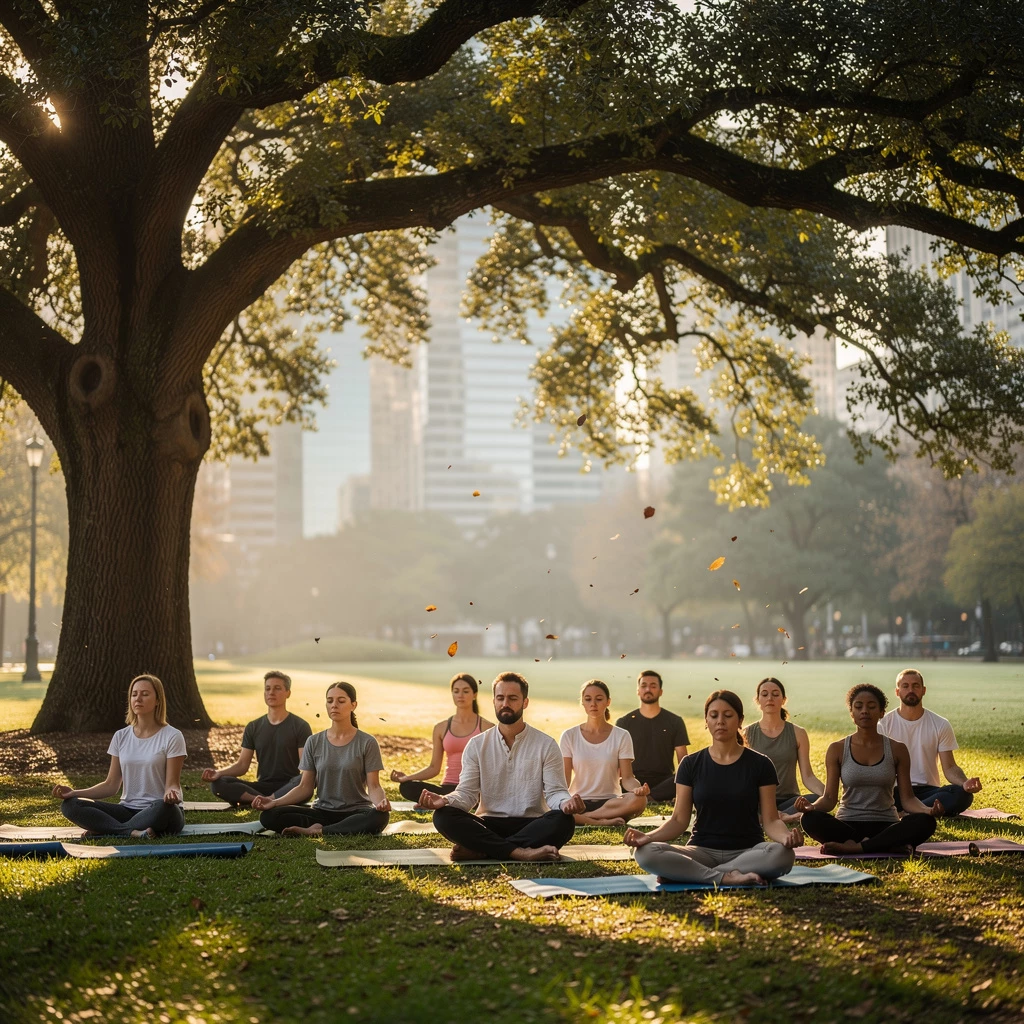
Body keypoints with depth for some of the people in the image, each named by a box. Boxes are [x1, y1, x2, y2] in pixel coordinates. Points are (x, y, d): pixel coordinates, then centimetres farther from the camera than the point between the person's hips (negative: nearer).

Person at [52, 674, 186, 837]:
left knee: (164, 808, -42)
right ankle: (133, 831, -30)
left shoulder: (172, 737, -5)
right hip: (128, 810, 4)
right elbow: (111, 785, 9)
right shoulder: (121, 737, 9)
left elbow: (172, 784, -7)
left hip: (158, 812, -4)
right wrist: (75, 793, -7)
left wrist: (172, 793, -32)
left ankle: (106, 829, -23)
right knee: (69, 805, -16)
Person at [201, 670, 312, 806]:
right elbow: (242, 765, 8)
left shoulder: (300, 726, 0)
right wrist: (219, 773, -13)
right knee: (218, 783, -22)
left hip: (289, 788, -3)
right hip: (263, 787, 3)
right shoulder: (253, 727, 12)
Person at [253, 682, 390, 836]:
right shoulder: (314, 743, 7)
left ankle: (314, 831, -24)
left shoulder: (367, 743, 0)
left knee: (379, 817, -39)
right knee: (269, 816, -22)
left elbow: (373, 786, -4)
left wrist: (380, 801, -28)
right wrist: (275, 802, -11)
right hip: (322, 811, 2)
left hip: (356, 812, -2)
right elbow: (305, 788, 6)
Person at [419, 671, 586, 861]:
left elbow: (554, 792, -3)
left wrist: (565, 803, -29)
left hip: (531, 826, -1)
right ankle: (520, 852, -35)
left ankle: (480, 850, -31)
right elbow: (467, 792, 0)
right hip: (489, 826, 1)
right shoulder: (476, 745, 7)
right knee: (443, 816, -26)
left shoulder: (546, 745, 2)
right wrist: (445, 800, -23)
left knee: (563, 821, -33)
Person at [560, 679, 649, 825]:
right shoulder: (569, 736, 5)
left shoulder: (621, 736, 5)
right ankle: (602, 821, -25)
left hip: (610, 802, 1)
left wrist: (638, 788, -25)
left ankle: (583, 818, -24)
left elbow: (627, 778, -1)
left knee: (639, 800, -34)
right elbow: (564, 780, 1)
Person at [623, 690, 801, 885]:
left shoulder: (760, 765, 2)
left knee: (782, 855, -36)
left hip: (748, 852, 0)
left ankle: (689, 873, -26)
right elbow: (679, 820, 2)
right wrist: (648, 836, -18)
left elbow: (770, 820, -1)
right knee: (646, 854, -28)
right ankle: (726, 877, -28)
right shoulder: (691, 765, 5)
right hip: (703, 851, 0)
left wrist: (786, 836, -25)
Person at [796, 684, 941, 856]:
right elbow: (829, 798, -1)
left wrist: (928, 810, -22)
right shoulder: (837, 749, 3)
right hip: (847, 825, 0)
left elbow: (907, 799, 1)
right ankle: (892, 846, -27)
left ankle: (855, 847, -27)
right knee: (811, 819, -33)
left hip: (885, 827, 0)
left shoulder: (897, 749, 5)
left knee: (925, 821, -30)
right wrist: (811, 806, -24)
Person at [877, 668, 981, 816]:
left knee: (963, 795, -31)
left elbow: (949, 767, 4)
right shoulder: (884, 725, 3)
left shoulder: (940, 725, 6)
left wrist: (965, 783, -19)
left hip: (928, 790, 2)